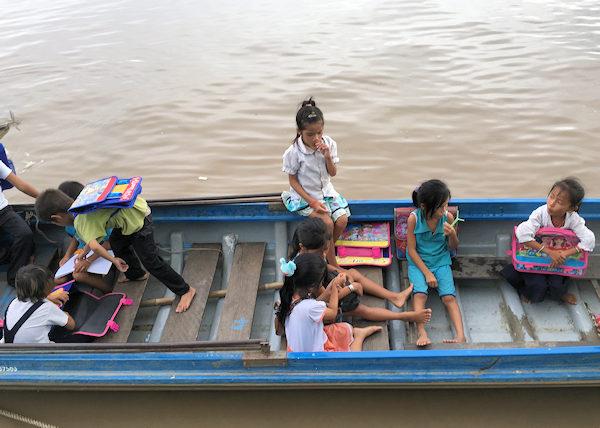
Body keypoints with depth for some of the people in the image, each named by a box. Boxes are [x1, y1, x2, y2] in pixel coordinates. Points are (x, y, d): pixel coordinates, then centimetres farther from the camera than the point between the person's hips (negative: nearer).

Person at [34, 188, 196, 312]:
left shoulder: (80, 222, -17)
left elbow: (95, 246, -33)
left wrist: (114, 260, -17)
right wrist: (84, 253, 34)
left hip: (136, 217, -10)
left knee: (150, 260, -3)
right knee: (116, 242, 29)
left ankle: (185, 290, 7)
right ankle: (136, 274, 48)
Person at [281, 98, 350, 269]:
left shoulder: (329, 144, -8)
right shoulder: (293, 153, -19)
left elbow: (333, 173, 0)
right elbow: (293, 181, -11)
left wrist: (328, 157, -21)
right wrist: (312, 202, -16)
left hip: (326, 191, 4)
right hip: (305, 196, -4)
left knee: (342, 220, -17)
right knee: (327, 222, -23)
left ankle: (327, 251, 6)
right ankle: (333, 264, -7)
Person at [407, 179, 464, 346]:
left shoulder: (448, 217, -10)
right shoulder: (414, 218, -17)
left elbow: (452, 247, 4)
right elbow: (412, 250, -10)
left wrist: (452, 235, -20)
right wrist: (427, 273, -14)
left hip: (441, 262, 2)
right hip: (418, 263, -1)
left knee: (449, 296, -17)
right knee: (420, 293, -25)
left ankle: (460, 336, -23)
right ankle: (421, 333, -32)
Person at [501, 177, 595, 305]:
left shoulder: (573, 219, -17)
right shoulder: (540, 213, -26)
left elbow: (588, 240, -23)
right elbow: (523, 234, -38)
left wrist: (564, 254, -35)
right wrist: (549, 252, -38)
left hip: (557, 259, 2)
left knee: (557, 288, -15)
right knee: (538, 287, -18)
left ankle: (560, 293, 22)